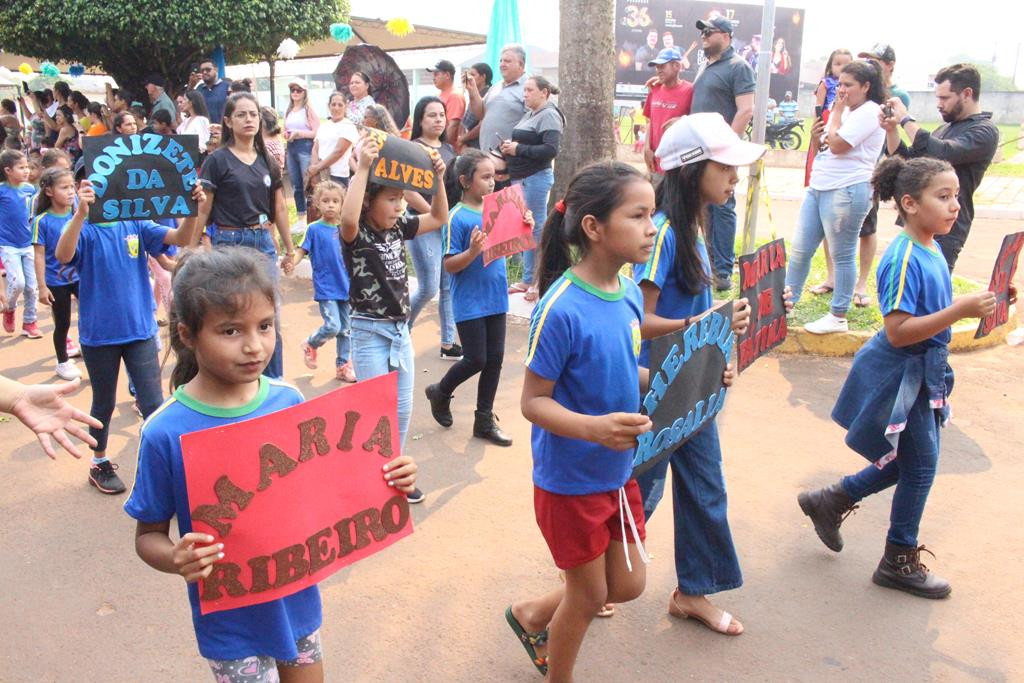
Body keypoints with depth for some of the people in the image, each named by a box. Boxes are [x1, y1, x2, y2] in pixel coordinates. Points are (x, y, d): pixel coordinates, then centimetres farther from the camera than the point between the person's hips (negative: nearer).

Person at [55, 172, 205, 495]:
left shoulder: (136, 224, -1)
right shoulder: (84, 228, -9)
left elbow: (181, 239, -12)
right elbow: (63, 255, -30)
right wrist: (81, 212, -44)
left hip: (139, 330, 2)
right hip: (99, 335, -1)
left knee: (153, 403, 3)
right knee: (104, 404, 15)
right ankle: (99, 464, 35)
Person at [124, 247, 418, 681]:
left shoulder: (290, 402, -10)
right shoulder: (166, 433, -20)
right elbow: (149, 534, -8)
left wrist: (385, 481, -14)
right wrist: (176, 559, -30)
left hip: (298, 602, 4)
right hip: (232, 621, -4)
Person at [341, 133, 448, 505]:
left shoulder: (398, 228, 4)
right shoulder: (356, 234, -14)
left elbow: (438, 218, 13)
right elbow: (348, 217, -38)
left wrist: (437, 177, 0)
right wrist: (363, 168, -37)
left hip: (400, 329, 7)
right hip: (369, 332, -7)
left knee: (403, 409, 14)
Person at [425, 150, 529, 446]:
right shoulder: (457, 218, -14)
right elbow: (449, 265, -14)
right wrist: (473, 251, -30)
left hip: (496, 299, 6)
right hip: (469, 303, -6)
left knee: (494, 359, 9)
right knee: (476, 360, 0)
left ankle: (484, 419, 22)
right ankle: (440, 392, 29)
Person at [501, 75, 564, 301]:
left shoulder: (549, 115, -10)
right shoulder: (529, 114, 17)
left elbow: (550, 150, -22)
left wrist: (518, 149, -18)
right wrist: (509, 147, 2)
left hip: (536, 178, -9)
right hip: (521, 178, 9)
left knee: (537, 228, -4)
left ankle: (540, 282, 4)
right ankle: (528, 280, 22)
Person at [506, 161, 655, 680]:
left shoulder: (629, 294, -3)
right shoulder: (561, 309, -26)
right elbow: (533, 401, -21)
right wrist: (594, 427, -37)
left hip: (618, 472, 7)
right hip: (569, 481, -7)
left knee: (628, 585, 19)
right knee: (589, 594, 12)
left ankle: (532, 615, 44)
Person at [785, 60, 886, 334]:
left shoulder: (869, 113, -10)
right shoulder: (847, 111, 18)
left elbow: (837, 146, -18)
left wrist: (836, 112, -6)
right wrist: (816, 136, 3)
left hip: (846, 191, -9)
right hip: (819, 187, 9)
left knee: (842, 256, 0)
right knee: (800, 250, 9)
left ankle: (838, 317, 8)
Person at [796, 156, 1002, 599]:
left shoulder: (931, 251, 5)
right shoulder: (903, 259, -23)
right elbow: (897, 331, -27)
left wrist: (966, 306, 3)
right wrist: (959, 311, -29)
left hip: (922, 374, 9)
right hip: (899, 377, -9)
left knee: (910, 460, 18)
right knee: (920, 466, 3)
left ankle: (830, 501, 32)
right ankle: (899, 562, 22)